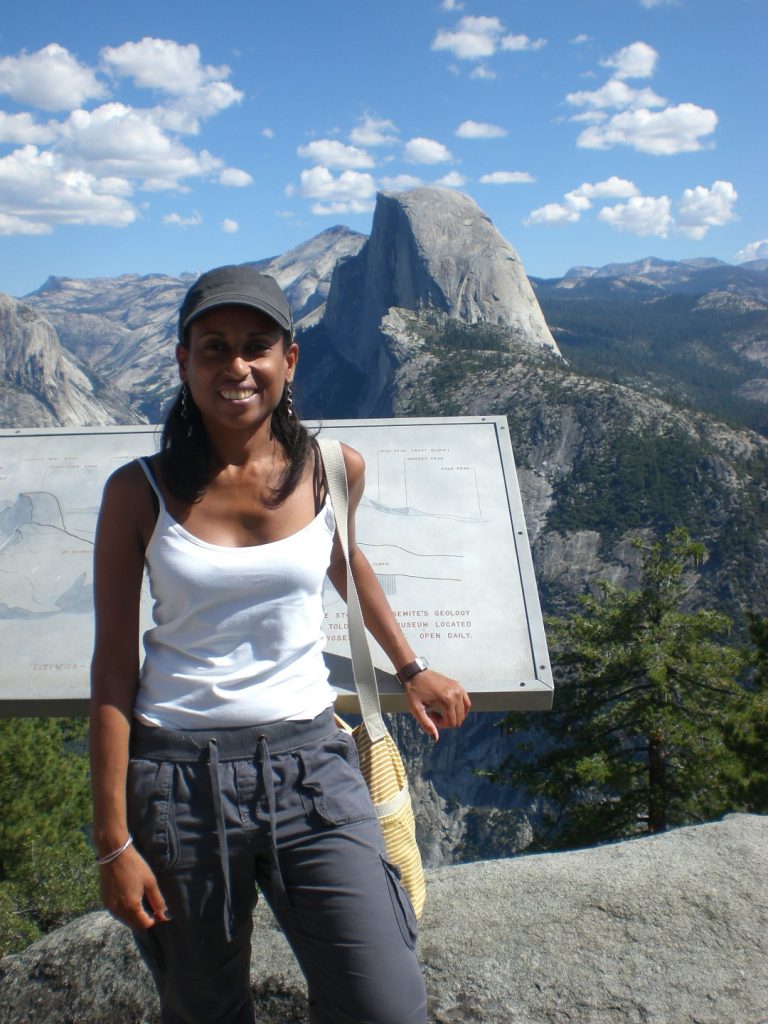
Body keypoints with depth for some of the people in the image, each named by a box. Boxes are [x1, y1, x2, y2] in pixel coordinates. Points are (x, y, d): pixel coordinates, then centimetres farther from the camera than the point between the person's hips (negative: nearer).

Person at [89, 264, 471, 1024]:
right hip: (177, 776, -1)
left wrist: (410, 669, 26)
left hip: (308, 765, 1)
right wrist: (113, 841, -5)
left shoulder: (333, 471, -2)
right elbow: (113, 667, -4)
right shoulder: (140, 493, -6)